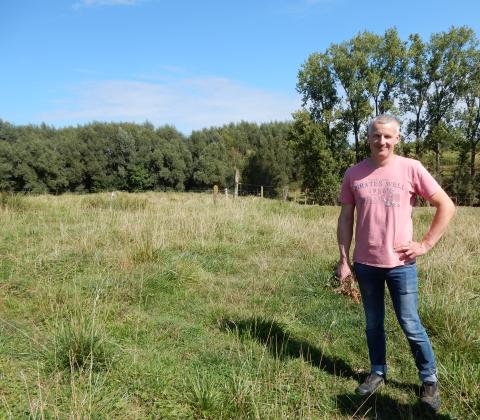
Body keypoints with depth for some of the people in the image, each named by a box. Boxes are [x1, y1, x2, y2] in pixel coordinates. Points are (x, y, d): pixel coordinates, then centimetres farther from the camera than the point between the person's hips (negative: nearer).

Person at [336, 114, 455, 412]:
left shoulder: (411, 169, -6)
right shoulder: (354, 174, 0)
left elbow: (447, 206, -1)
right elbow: (345, 219, 5)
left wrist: (425, 245, -5)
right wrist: (344, 259, 1)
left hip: (400, 263, -2)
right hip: (365, 263, 2)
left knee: (411, 325, 6)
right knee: (373, 324, 15)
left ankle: (430, 380, 25)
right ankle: (378, 373, 32)